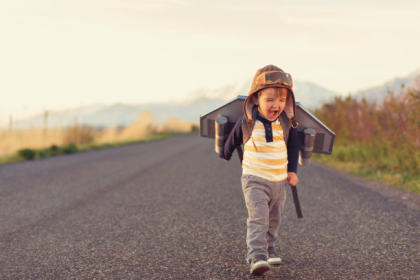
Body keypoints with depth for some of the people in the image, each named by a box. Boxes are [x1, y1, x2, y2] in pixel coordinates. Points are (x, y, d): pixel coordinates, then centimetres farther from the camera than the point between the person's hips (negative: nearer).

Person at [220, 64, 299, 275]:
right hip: (255, 180, -4)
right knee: (258, 218, -17)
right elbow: (233, 139, 9)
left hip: (279, 181, 4)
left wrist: (292, 170, 10)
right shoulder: (247, 122, -11)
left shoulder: (286, 123, -3)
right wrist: (225, 155, 24)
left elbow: (293, 146, 14)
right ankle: (257, 256, -23)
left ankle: (268, 249, 33)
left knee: (274, 220, 15)